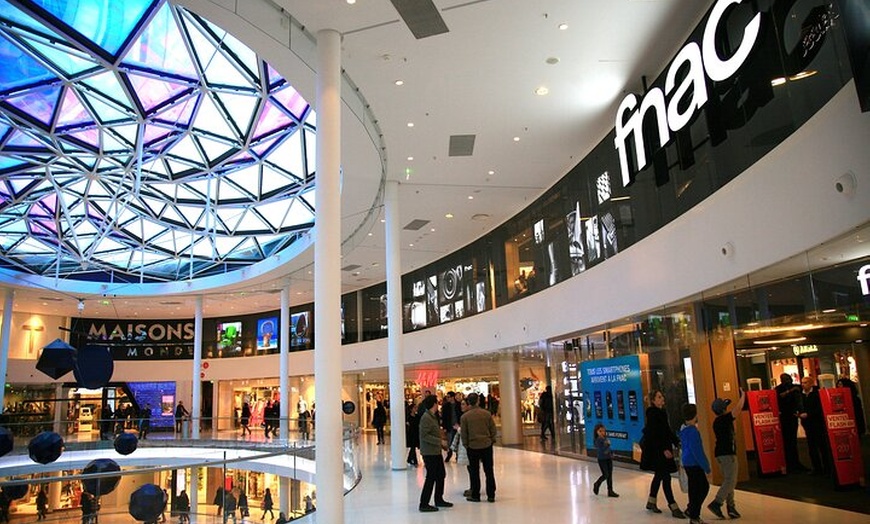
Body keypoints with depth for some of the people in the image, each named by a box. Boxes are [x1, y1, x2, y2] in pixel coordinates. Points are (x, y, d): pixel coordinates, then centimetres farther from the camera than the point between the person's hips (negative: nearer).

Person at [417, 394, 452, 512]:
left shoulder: (433, 416, 13)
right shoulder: (426, 417, -18)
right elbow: (424, 435, -24)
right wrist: (439, 441, -24)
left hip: (436, 451, 10)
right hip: (429, 452, -10)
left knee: (441, 475, 16)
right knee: (431, 477, -3)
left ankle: (439, 499, 30)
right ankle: (424, 504, 7)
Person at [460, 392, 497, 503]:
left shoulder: (465, 416, -8)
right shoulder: (487, 413, -3)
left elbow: (463, 433, -2)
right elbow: (493, 429, 3)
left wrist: (466, 445, 11)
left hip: (473, 446, -2)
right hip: (487, 445, 2)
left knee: (474, 472, 9)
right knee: (489, 471, 9)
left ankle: (475, 495, 14)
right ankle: (491, 495, 13)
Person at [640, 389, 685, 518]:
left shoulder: (662, 413, 10)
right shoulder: (652, 413, -16)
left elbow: (668, 430, 16)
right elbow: (654, 434, -21)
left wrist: (677, 442, 10)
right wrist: (664, 449, -25)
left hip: (662, 448, 9)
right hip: (655, 449, -9)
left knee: (659, 475, 16)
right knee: (666, 477, -8)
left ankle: (651, 502, 28)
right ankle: (674, 508, -5)